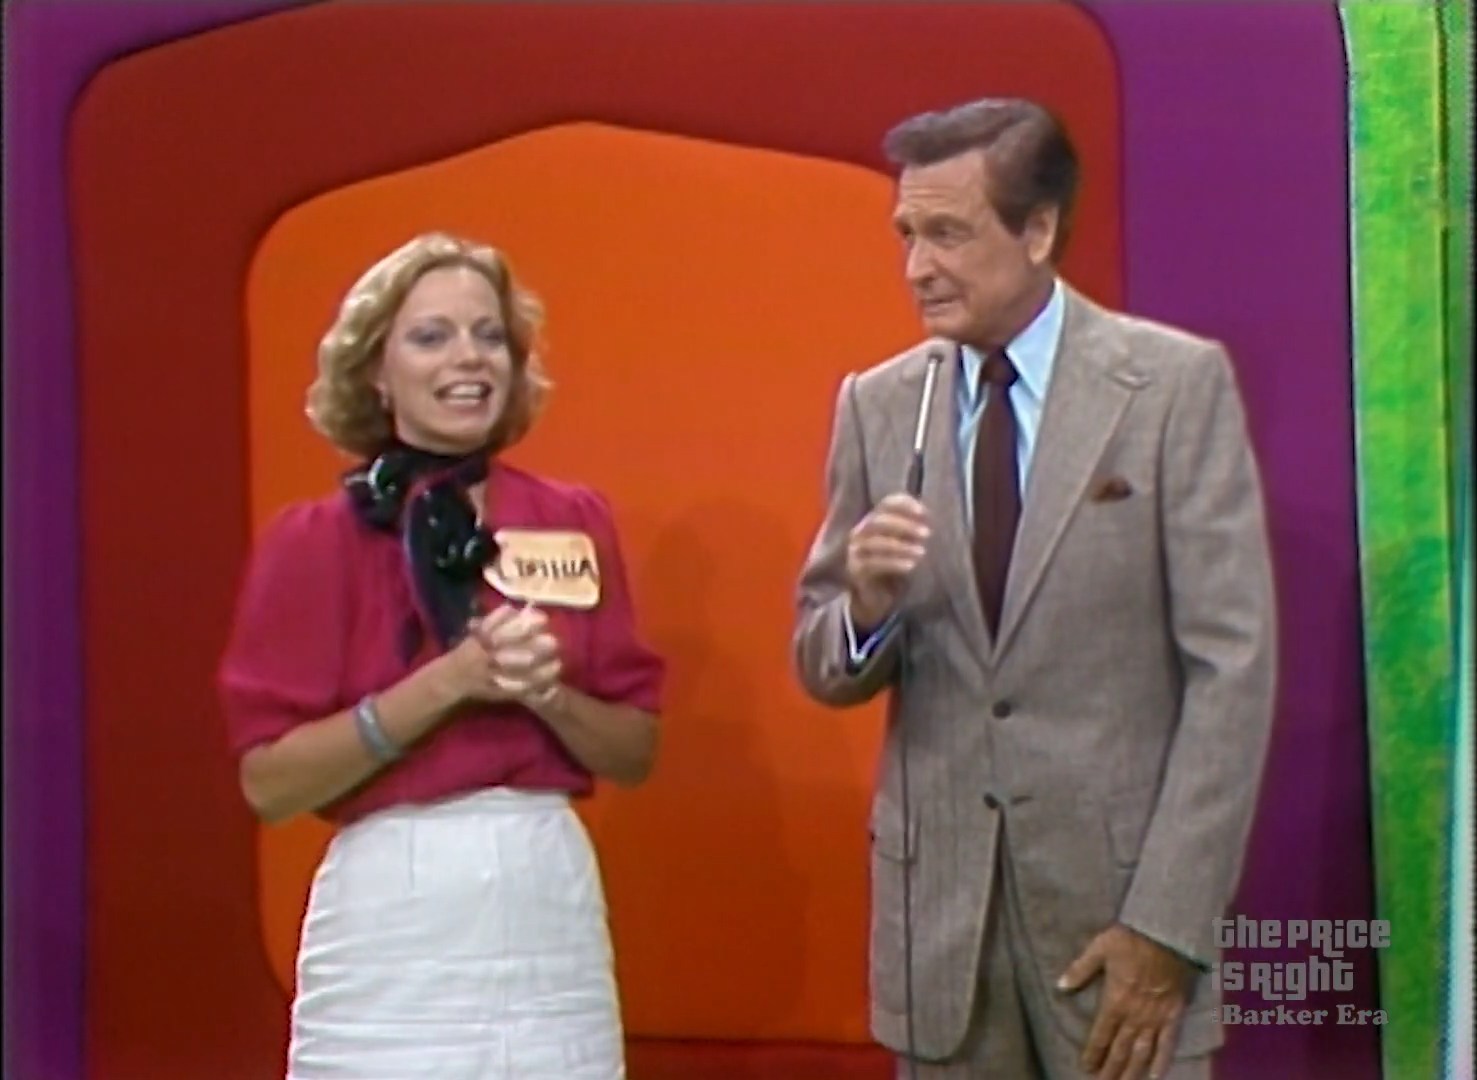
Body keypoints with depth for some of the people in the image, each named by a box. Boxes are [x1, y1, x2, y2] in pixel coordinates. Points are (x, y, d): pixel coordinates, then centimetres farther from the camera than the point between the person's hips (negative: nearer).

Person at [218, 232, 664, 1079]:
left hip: (555, 902, 3)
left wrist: (548, 693, -11)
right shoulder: (314, 541, -3)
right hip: (392, 921, -3)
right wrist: (450, 681, -16)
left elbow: (635, 753, 8)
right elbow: (269, 782, -9)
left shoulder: (576, 524, 6)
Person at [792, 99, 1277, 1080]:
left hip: (1122, 884, -3)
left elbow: (1233, 665, -7)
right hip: (938, 898, 3)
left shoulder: (1177, 383, -5)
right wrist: (864, 607, -14)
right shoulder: (878, 403, 5)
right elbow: (823, 667, 9)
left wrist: (1169, 925, -12)